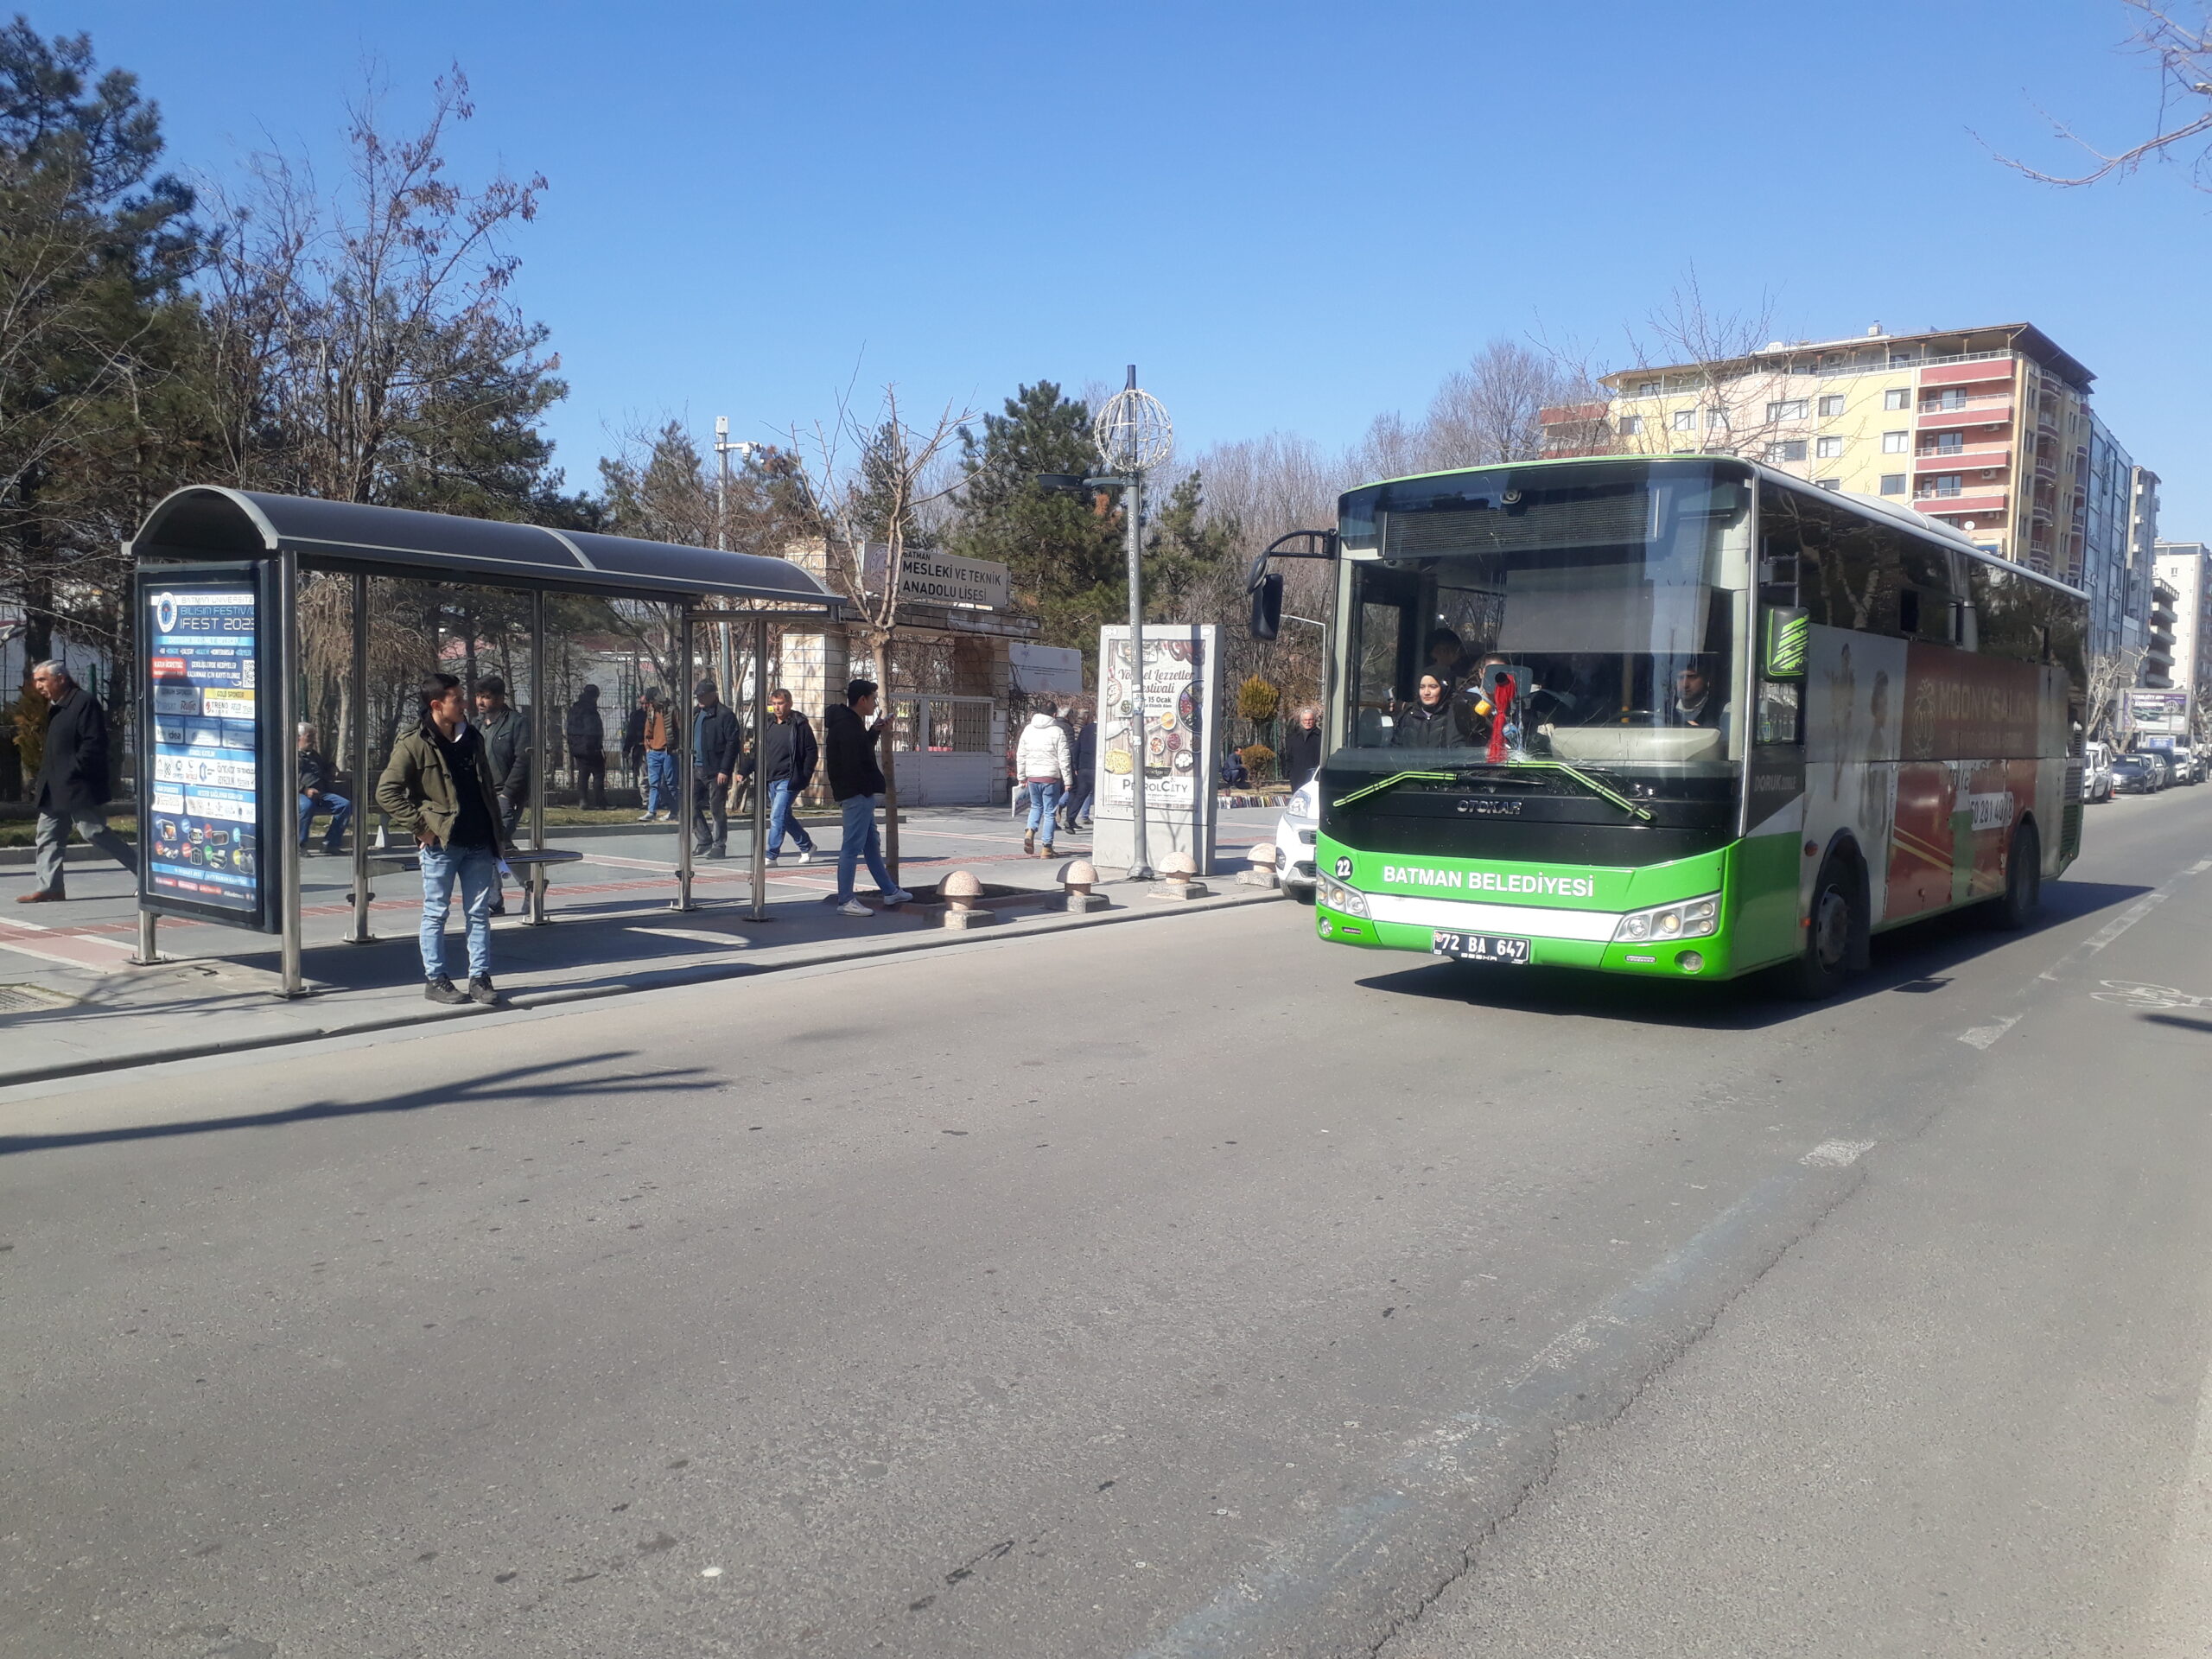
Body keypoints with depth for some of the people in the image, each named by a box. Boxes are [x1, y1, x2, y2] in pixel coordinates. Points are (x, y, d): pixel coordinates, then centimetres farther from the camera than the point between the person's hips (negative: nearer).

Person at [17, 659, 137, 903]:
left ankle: (144, 871, -3)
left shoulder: (85, 702, -12)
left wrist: (72, 773, -20)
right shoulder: (53, 707, 17)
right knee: (48, 835, 6)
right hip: (54, 789, 10)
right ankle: (50, 887, 8)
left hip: (78, 787, -10)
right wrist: (42, 778, 15)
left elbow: (95, 744, -19)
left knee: (94, 832, -9)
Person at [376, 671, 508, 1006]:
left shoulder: (472, 738, 11)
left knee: (479, 913, 6)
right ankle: (434, 979, 13)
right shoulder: (414, 745, -8)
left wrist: (495, 829, 14)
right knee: (436, 913, 4)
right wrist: (420, 826, -14)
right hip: (441, 843, -5)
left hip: (478, 843, 5)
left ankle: (480, 978, 12)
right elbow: (387, 792, -10)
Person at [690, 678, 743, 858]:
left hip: (716, 771, -8)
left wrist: (725, 770, -18)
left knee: (717, 810, 0)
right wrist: (689, 764, 14)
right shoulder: (696, 713, 15)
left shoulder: (725, 715, -10)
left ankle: (719, 847, 9)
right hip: (697, 769, 8)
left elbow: (733, 743, -14)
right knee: (692, 806, 7)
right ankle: (704, 842, 19)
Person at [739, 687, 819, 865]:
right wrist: (744, 770, 4)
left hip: (788, 780, -7)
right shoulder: (767, 724, 11)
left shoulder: (799, 725, -7)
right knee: (784, 817, 14)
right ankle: (806, 846, 31)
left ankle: (771, 855, -8)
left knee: (777, 816, -12)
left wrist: (804, 778, -13)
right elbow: (757, 752, 15)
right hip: (770, 780, 7)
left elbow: (812, 753, -7)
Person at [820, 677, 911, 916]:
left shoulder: (852, 724, 16)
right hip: (857, 794, -11)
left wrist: (875, 731, 15)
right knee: (852, 847, -7)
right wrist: (872, 785, -18)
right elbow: (853, 764, -24)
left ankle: (890, 891, 28)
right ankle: (845, 901, -3)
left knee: (872, 843, 18)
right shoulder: (848, 726, -18)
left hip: (859, 795, 11)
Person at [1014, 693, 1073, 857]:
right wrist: (1067, 780, -2)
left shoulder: (1028, 730, 4)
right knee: (1050, 811, 4)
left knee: (1036, 805, 23)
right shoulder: (1057, 731, -6)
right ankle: (1047, 848, 6)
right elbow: (1064, 758, -7)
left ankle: (1030, 831, -3)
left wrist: (1021, 776, 18)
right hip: (1051, 776, -3)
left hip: (1032, 776, 4)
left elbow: (1021, 755, 9)